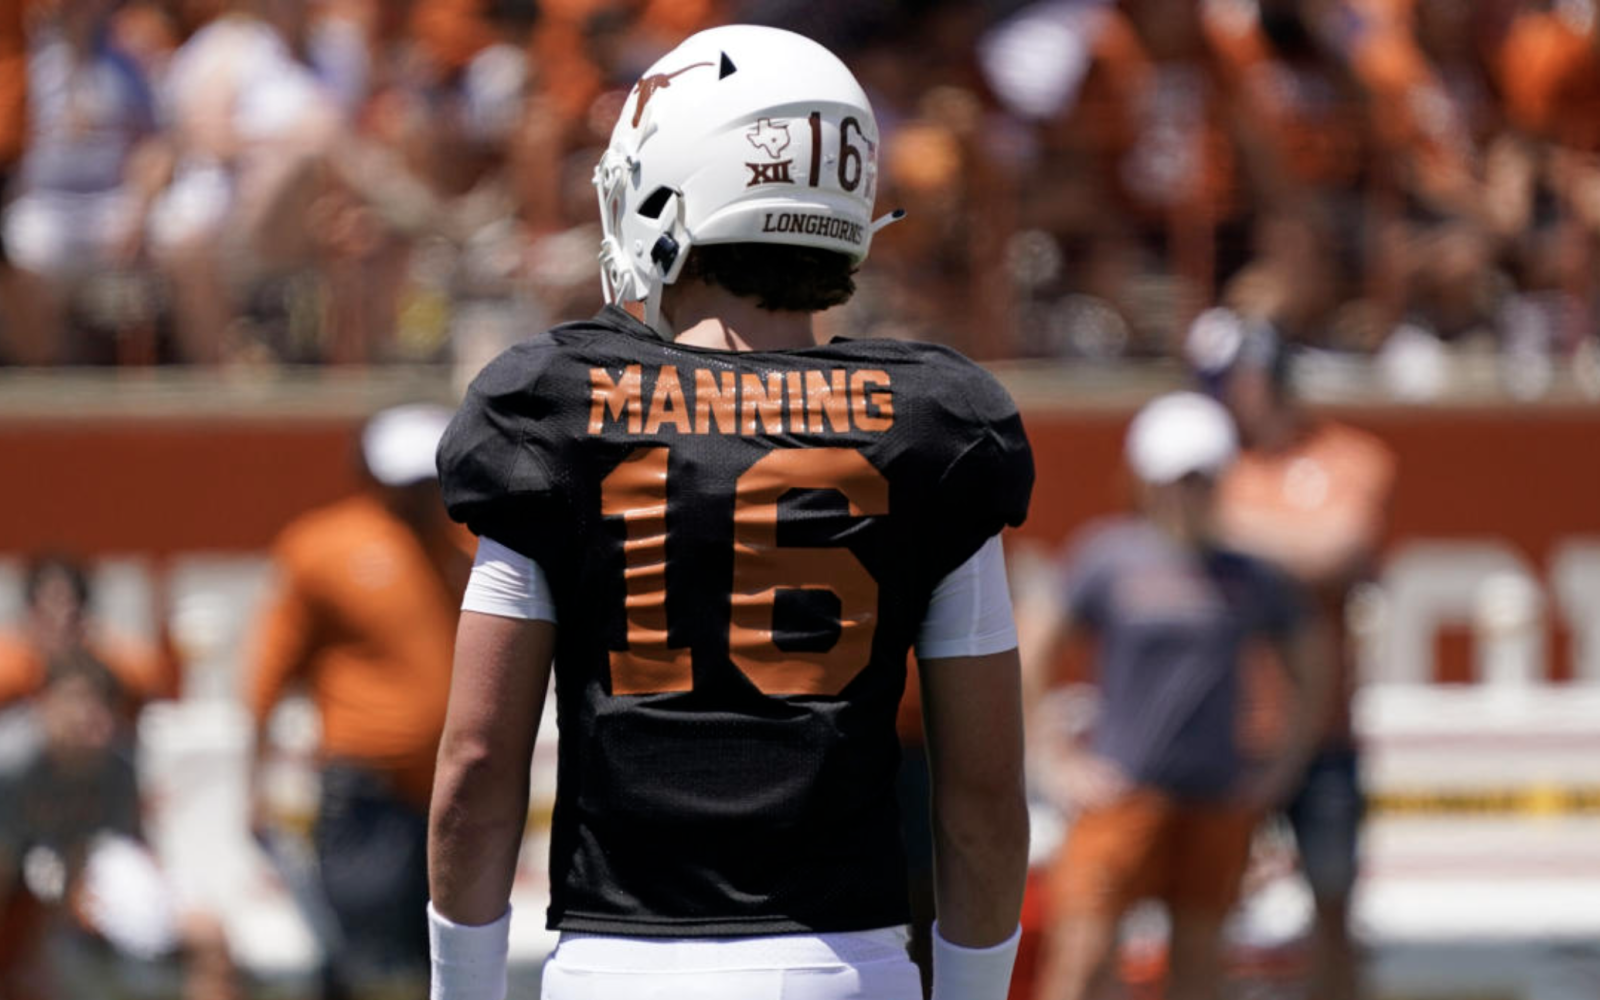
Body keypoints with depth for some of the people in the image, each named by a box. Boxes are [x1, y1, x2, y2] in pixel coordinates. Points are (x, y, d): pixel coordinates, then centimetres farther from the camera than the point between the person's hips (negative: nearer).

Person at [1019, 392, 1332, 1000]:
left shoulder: (1248, 579, 6)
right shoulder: (1110, 559, -3)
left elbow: (1309, 676, 17)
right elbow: (1026, 654, 0)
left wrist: (1282, 768, 9)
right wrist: (1056, 761, -5)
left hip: (1219, 803, 4)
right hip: (1124, 791, -4)